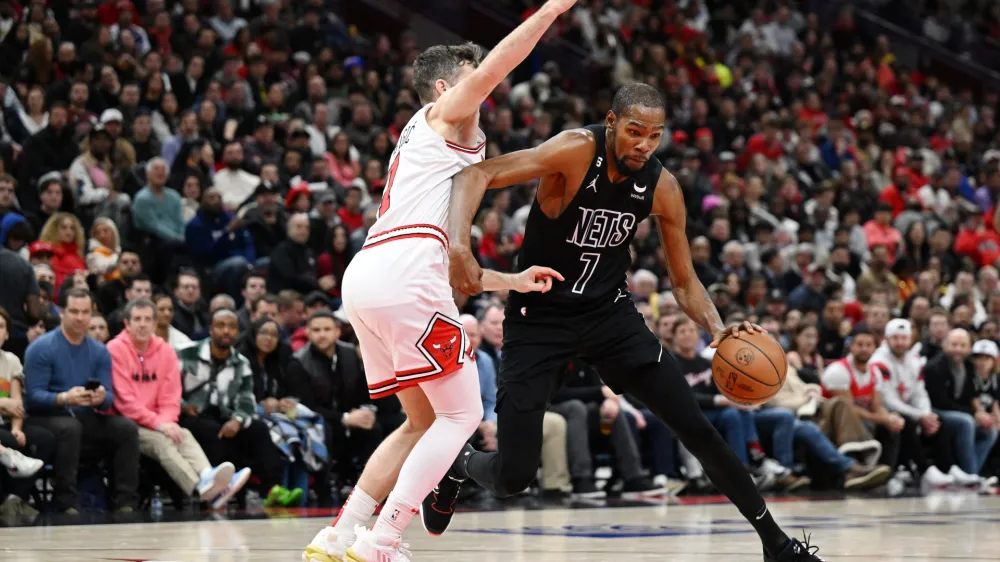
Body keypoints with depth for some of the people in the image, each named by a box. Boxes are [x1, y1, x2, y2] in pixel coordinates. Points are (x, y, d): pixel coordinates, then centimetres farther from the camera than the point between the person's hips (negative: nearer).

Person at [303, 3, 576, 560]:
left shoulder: (422, 144, 36)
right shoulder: (446, 115, 11)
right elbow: (491, 69, -10)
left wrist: (510, 281, 33)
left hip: (363, 278, 9)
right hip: (403, 275, -9)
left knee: (425, 421, 18)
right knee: (462, 413, -2)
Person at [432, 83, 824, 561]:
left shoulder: (662, 188, -9)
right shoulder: (577, 152, -24)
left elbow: (683, 280, 2)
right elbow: (476, 175, -31)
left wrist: (717, 329, -19)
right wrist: (458, 246, -48)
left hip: (609, 310, 4)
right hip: (539, 315, -4)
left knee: (696, 428, -5)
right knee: (513, 476, -9)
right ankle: (456, 466, 28)